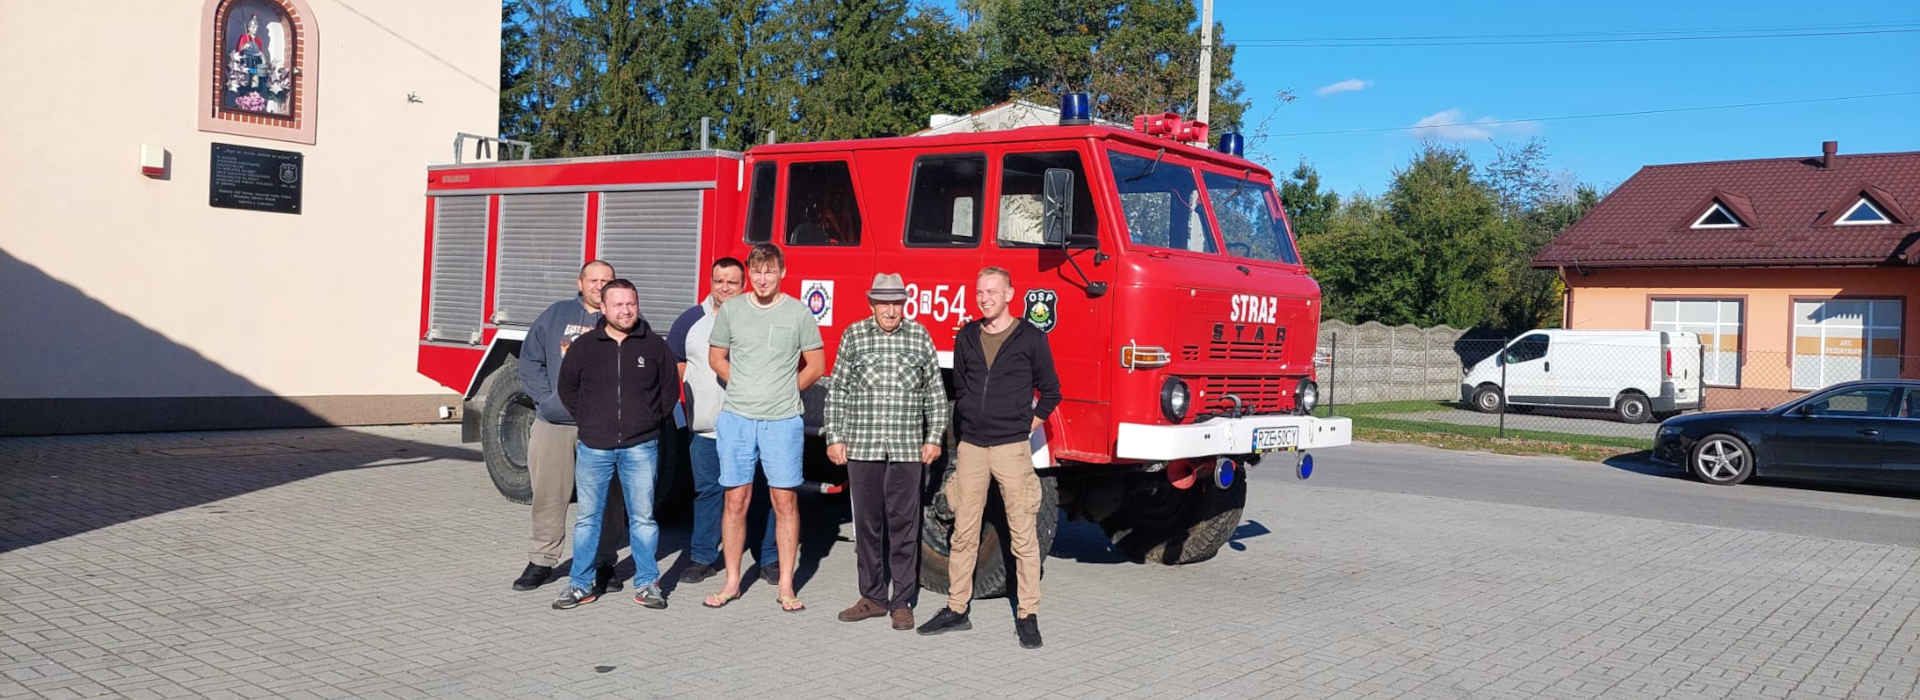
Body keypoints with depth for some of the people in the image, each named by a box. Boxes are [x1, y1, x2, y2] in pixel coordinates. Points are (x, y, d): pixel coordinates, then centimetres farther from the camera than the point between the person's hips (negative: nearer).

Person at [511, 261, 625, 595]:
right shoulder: (556, 315, 10)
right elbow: (529, 361, 9)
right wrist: (548, 398, -3)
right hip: (555, 422, 1)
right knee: (549, 493, 5)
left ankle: (603, 565, 13)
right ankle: (541, 562, 16)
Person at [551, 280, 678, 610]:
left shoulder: (654, 345, 2)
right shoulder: (584, 346, 3)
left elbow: (670, 388, 11)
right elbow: (567, 388, 14)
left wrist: (651, 422, 9)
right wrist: (589, 420, 10)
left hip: (640, 447, -1)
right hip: (594, 447, 1)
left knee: (643, 518, 3)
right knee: (587, 517, 6)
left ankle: (646, 583, 12)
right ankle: (582, 585, 14)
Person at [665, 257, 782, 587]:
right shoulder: (691, 320, 8)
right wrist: (681, 405, 7)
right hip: (705, 428, 2)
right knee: (707, 491, 8)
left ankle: (770, 560, 10)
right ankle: (703, 558, 19)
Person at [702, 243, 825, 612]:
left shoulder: (799, 313, 0)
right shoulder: (731, 310, 5)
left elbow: (815, 365, 7)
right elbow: (716, 357, 15)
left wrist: (783, 391, 6)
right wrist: (745, 389, 8)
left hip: (782, 420, -1)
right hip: (736, 419, 2)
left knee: (785, 502, 0)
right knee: (735, 501, 5)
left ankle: (786, 586, 8)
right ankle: (732, 583, 15)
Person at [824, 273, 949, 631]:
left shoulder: (920, 337, 5)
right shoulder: (854, 336, 6)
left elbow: (935, 392, 8)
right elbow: (837, 391, 7)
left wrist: (934, 437, 2)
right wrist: (834, 437, 2)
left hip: (907, 450, -1)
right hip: (862, 448, 1)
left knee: (904, 525, 1)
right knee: (867, 524, 7)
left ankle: (902, 602, 9)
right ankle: (873, 597, 18)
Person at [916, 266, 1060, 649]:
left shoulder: (1031, 338, -2)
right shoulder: (967, 336, 10)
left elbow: (1050, 393, 6)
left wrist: (1025, 427, 3)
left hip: (1011, 448, -4)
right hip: (971, 446, 4)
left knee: (1022, 534, -2)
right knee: (964, 532, 7)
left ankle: (1027, 616, 6)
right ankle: (956, 609, 17)